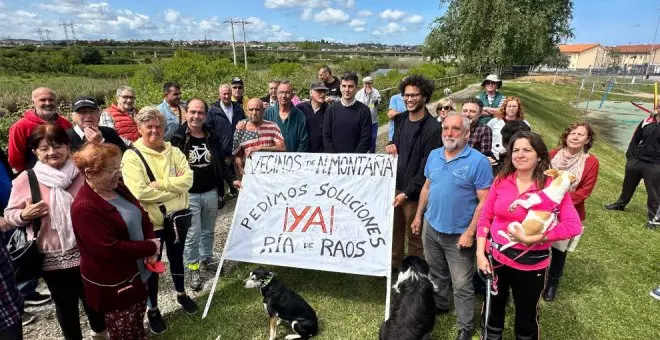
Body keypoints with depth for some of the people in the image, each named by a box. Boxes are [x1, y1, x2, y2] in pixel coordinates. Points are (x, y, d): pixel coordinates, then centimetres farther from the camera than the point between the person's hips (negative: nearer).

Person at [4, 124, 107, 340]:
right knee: (65, 304, 16)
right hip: (52, 257, -1)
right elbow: (9, 215, 1)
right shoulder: (25, 180, -7)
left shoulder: (83, 173, -4)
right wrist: (25, 215, -20)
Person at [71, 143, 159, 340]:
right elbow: (110, 250, -30)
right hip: (112, 285, -7)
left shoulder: (118, 189, 0)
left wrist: (151, 243, -11)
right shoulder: (84, 208, -27)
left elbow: (142, 217, 8)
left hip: (137, 273, 8)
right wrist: (150, 247, -20)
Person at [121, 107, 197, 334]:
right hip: (151, 222, -4)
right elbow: (140, 192, -26)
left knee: (177, 257, 23)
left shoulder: (174, 152, 0)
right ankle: (152, 308, 33)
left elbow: (188, 179, -13)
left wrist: (159, 183, -23)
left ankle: (181, 294, 45)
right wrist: (174, 186, -19)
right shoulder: (132, 156, -14)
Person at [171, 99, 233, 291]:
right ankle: (193, 269, 20)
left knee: (208, 230, 18)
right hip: (189, 195, -4)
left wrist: (231, 180, 3)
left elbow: (221, 163, 11)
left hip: (211, 193, 4)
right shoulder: (177, 138, -8)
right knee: (192, 234, 3)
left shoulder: (212, 137, 5)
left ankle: (206, 260, 37)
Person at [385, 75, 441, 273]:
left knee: (414, 237, 9)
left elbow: (427, 167, -16)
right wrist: (391, 146, 0)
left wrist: (407, 193, -17)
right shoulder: (400, 119, 7)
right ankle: (393, 267, 36)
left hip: (414, 192, -6)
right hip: (394, 185, 6)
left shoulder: (432, 128, -14)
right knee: (394, 231, 18)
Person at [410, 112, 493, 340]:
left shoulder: (478, 161, -16)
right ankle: (438, 305, 48)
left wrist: (470, 232, -18)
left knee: (462, 285, 8)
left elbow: (485, 201, -16)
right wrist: (418, 216, 11)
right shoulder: (433, 155, 2)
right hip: (431, 228, 5)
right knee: (435, 274, 24)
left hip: (459, 234, -5)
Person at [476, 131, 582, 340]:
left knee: (526, 317, 19)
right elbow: (485, 218, 0)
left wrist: (531, 238, -24)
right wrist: (480, 253, -7)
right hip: (495, 257, 3)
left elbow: (573, 225, -19)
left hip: (531, 263, -2)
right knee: (493, 309, 21)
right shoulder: (501, 180, -3)